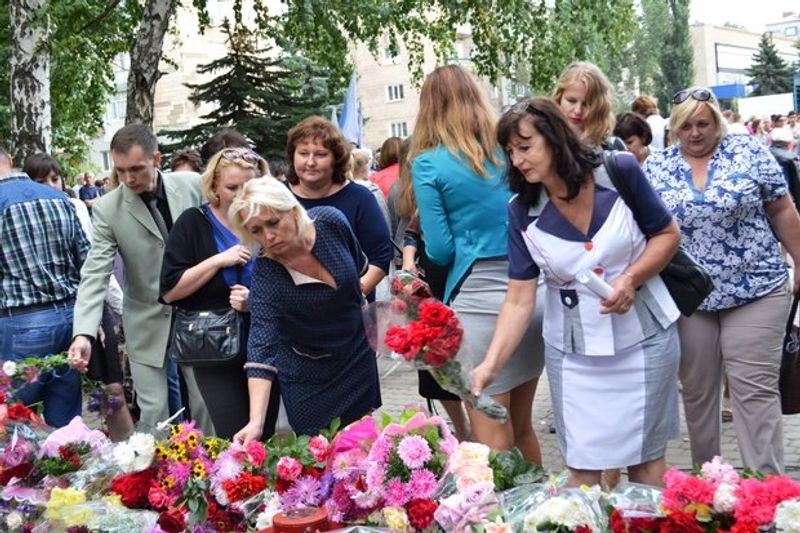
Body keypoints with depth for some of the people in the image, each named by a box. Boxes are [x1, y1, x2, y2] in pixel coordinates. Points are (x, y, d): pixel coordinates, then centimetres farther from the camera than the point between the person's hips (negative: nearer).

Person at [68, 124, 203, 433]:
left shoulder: (193, 186, -7)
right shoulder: (107, 209, -11)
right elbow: (95, 275, -15)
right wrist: (84, 333, -27)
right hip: (148, 324, -1)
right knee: (153, 414, 2)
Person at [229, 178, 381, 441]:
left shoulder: (330, 222, -19)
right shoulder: (265, 273, -27)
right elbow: (262, 345, -34)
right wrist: (256, 421, -43)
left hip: (358, 357, 3)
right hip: (307, 376, -3)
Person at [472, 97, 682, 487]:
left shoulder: (619, 171, -12)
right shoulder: (521, 212, -7)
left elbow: (667, 234, 0)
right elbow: (519, 301, -9)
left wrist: (630, 279, -18)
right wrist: (490, 365, -21)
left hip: (644, 337, -1)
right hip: (573, 352, 1)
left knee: (645, 458, 10)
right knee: (583, 468, 4)